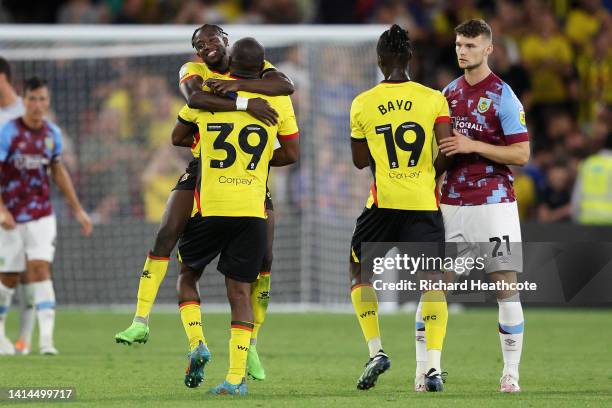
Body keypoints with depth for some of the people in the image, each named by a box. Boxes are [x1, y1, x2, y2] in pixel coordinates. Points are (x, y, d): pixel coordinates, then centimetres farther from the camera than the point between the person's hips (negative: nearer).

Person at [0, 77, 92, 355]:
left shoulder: (53, 133, 2)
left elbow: (59, 172, 16)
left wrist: (77, 210, 18)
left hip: (42, 215, 2)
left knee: (40, 270, -12)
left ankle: (46, 337, -19)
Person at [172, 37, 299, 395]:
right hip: (253, 210, 1)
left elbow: (178, 138, 15)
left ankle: (197, 342, 1)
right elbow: (291, 154, 4)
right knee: (241, 290, 3)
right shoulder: (278, 101, 0)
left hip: (210, 206, -1)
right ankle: (237, 376, -3)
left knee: (188, 274, 20)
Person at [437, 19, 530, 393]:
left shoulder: (503, 97, -6)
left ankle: (511, 373, 0)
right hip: (452, 204, 5)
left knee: (506, 286, -5)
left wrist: (472, 146, -18)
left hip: (494, 203, -5)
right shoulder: (449, 93, 12)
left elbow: (521, 154, -11)